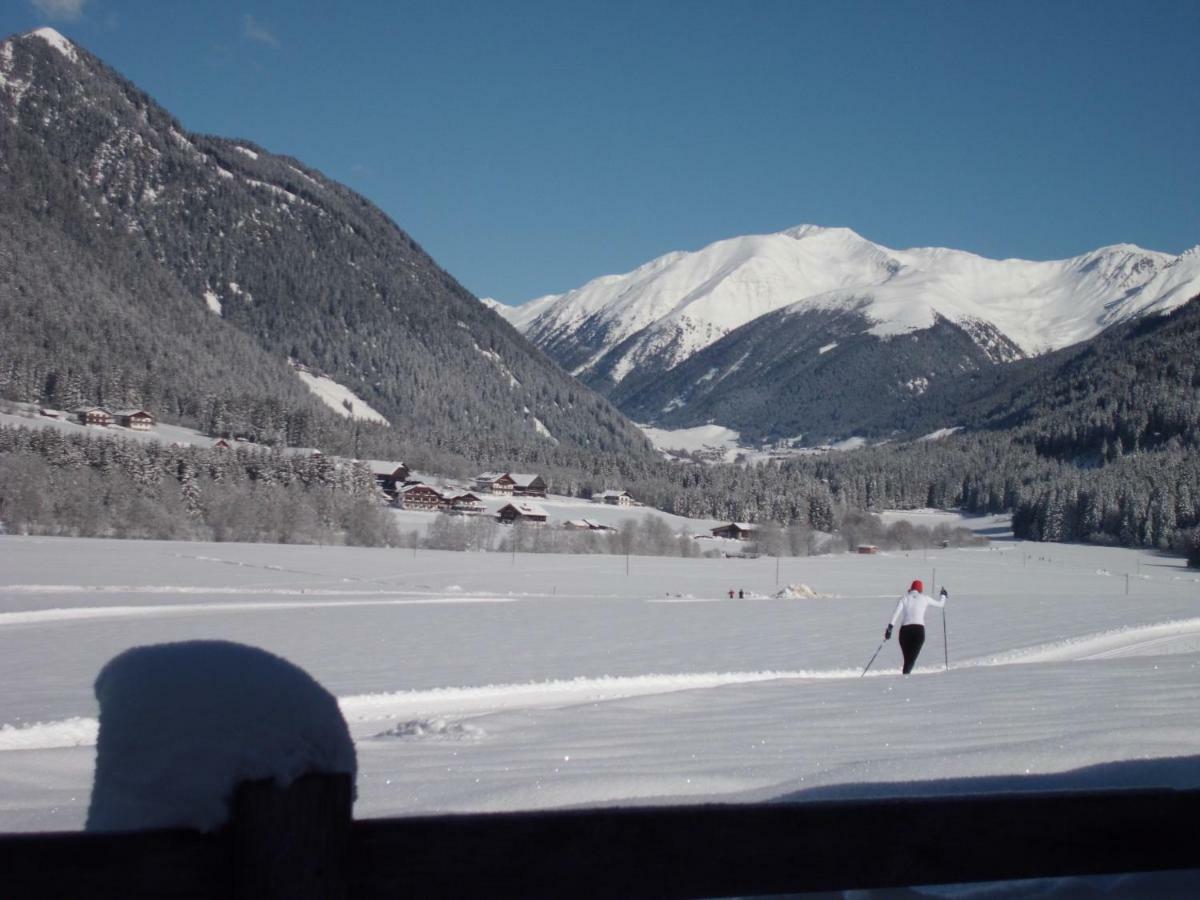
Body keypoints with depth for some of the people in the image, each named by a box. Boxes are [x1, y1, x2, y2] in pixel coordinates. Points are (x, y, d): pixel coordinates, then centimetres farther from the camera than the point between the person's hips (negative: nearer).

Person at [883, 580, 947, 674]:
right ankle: (905, 674, -35)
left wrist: (890, 627, -8)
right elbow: (940, 603, 29)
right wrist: (943, 596, 51)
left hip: (905, 629, 2)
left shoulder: (904, 598, 13)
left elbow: (896, 613, -3)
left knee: (907, 659, 16)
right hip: (919, 630, -2)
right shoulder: (924, 599, 13)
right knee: (912, 658, -11)